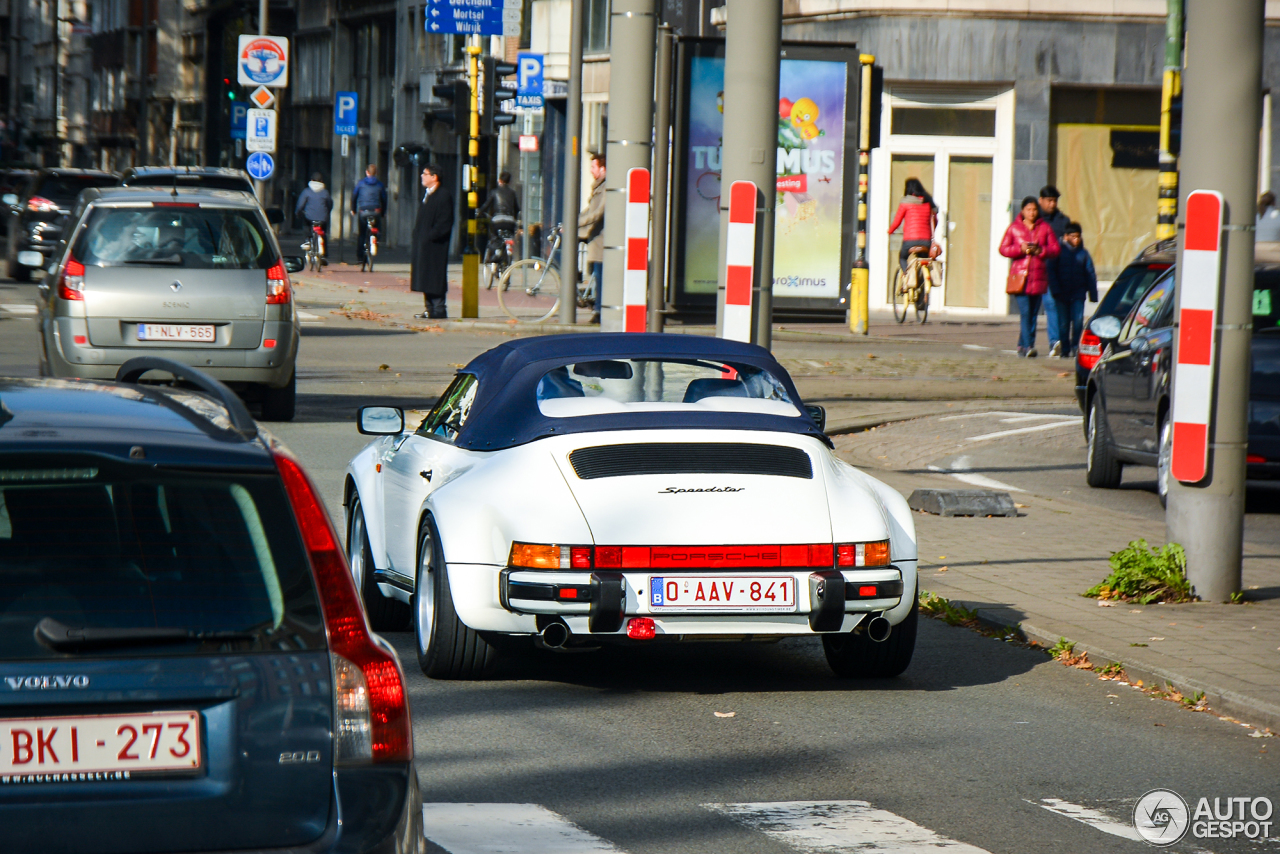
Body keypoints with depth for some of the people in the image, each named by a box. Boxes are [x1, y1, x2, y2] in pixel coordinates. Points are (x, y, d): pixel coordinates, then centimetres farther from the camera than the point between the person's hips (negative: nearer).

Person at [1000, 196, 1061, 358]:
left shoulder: (1045, 228, 10)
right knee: (1025, 312, -13)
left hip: (1038, 276, 2)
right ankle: (1028, 346, -18)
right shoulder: (1014, 228, 7)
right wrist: (1021, 249, -11)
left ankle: (1022, 345, 12)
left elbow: (1055, 249, 7)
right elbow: (1003, 249, 4)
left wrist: (1040, 250, -11)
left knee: (1033, 314, 4)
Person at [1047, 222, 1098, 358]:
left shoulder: (1083, 253, 6)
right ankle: (1065, 350, 9)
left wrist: (1093, 295, 4)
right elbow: (1052, 272, 1)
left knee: (1078, 322, -9)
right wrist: (1056, 291, -9)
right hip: (1062, 294, -1)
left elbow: (1091, 274, 9)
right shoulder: (1059, 251, 1)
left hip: (1078, 294, 1)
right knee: (1064, 323, 1)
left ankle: (1076, 348, 4)